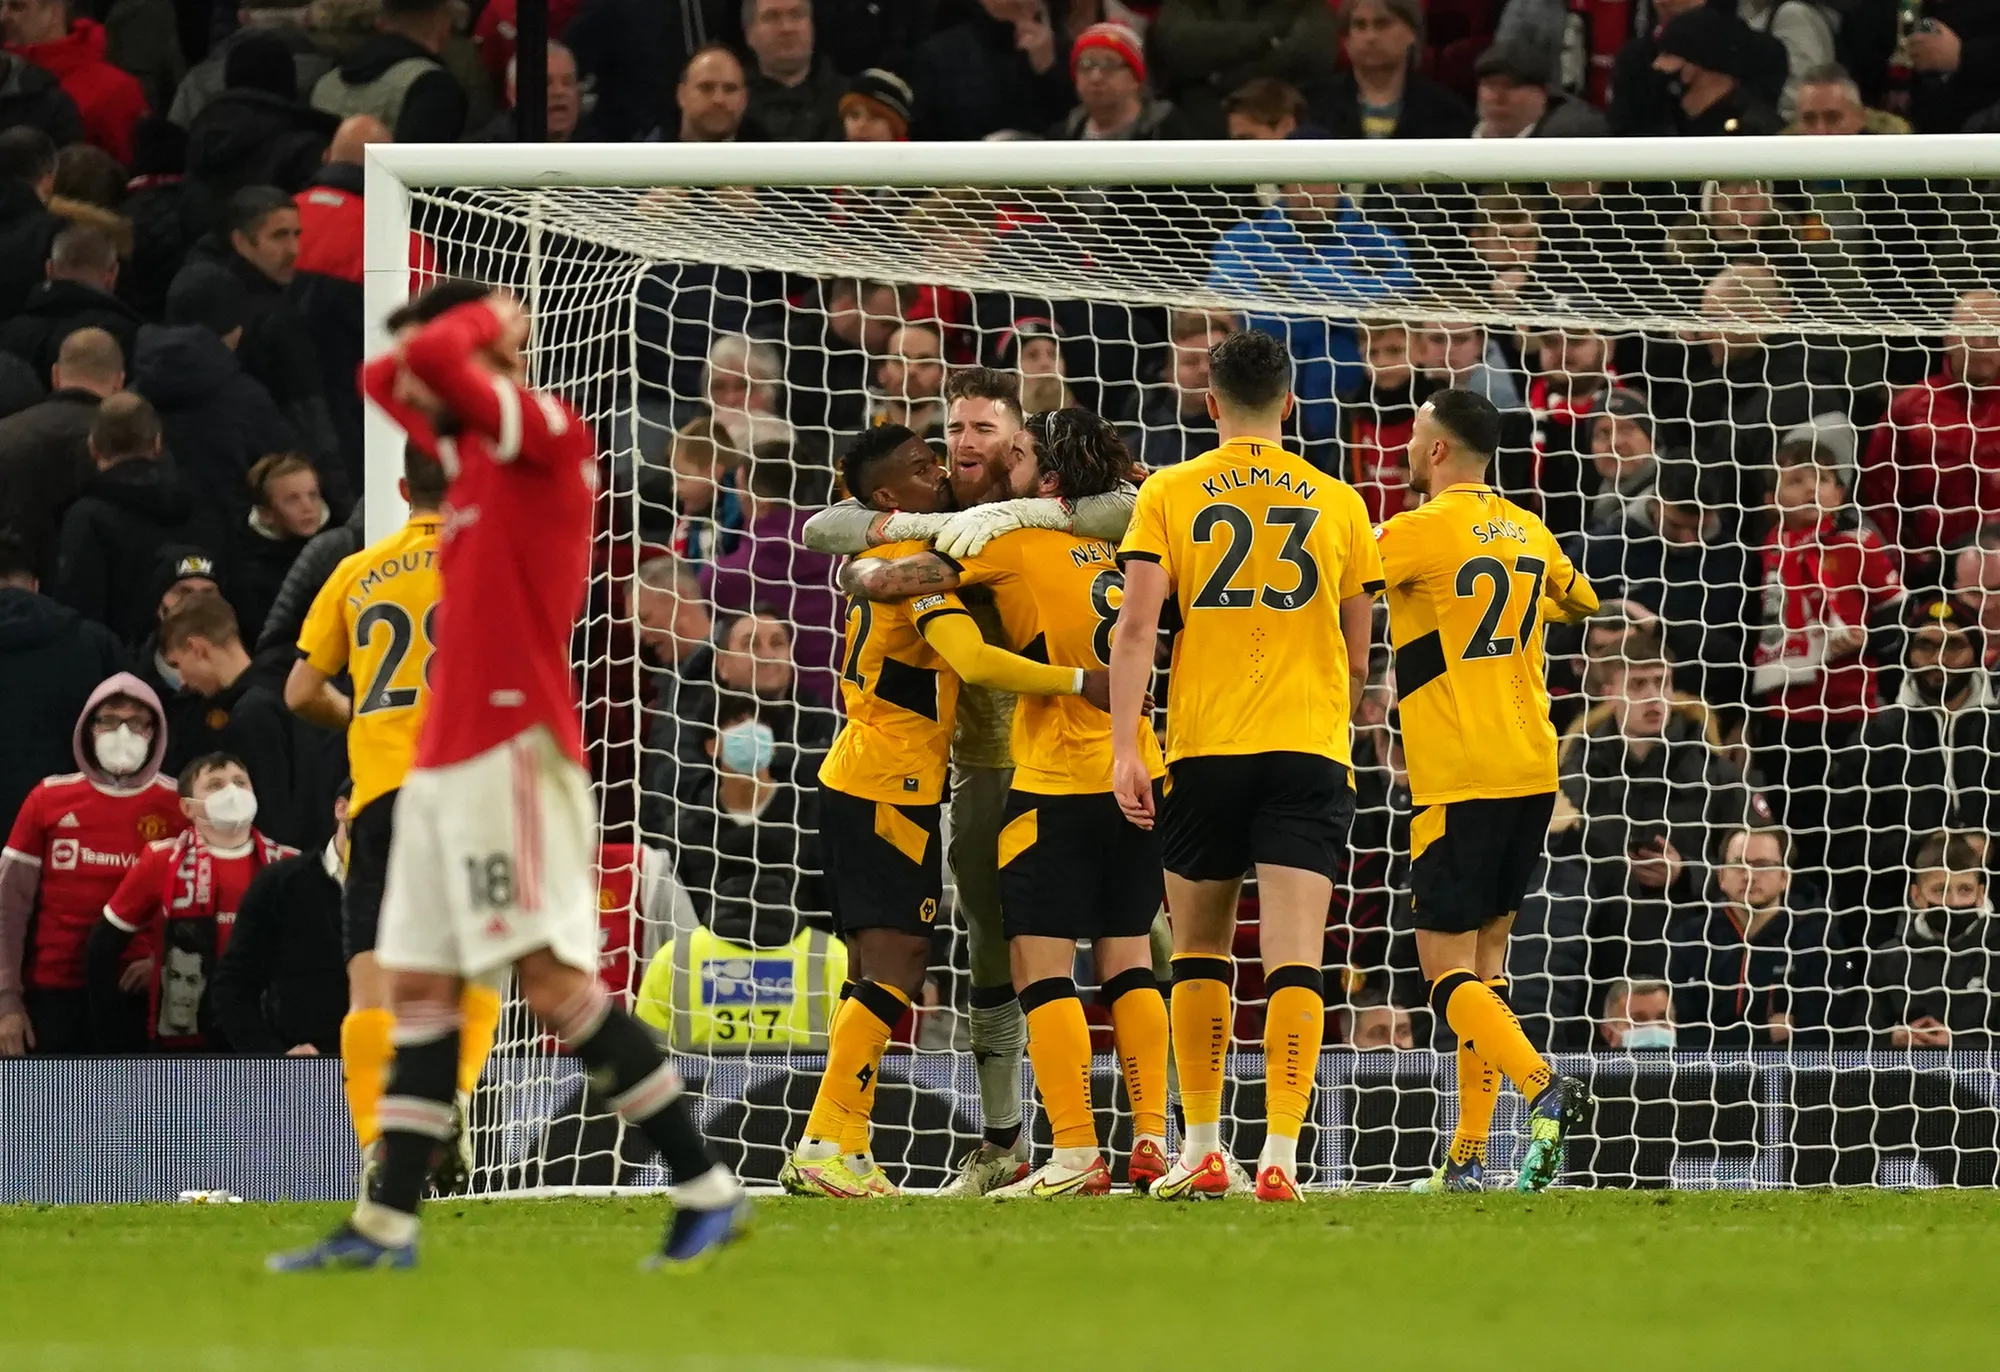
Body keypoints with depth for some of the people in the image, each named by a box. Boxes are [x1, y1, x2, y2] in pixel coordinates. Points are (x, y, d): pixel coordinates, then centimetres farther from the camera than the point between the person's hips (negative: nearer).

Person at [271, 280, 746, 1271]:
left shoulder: (543, 430, -7)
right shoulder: (468, 450, 19)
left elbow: (434, 355, -20)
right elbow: (386, 380, 32)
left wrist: (476, 327, -1)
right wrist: (408, 367, 14)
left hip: (512, 752, -10)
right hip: (444, 761, 10)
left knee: (552, 979, -14)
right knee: (418, 986, 6)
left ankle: (707, 1189, -13)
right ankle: (385, 1226, 6)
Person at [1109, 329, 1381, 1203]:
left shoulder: (1169, 495, 3)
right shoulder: (1338, 504, 8)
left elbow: (1135, 626, -7)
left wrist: (1124, 748, -9)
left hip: (1203, 750, 0)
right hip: (1308, 752, 0)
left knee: (1200, 950, 15)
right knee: (1293, 957, -5)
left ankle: (1203, 1149, 15)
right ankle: (1280, 1154, -16)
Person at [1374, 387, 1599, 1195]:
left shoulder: (1420, 532, -11)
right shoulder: (1528, 531, 11)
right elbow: (1581, 604, 30)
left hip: (1456, 782, -7)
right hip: (1531, 772, 7)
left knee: (1448, 970, -6)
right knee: (1486, 956, 13)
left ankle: (1543, 1088, -29)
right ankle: (1468, 1158, 11)